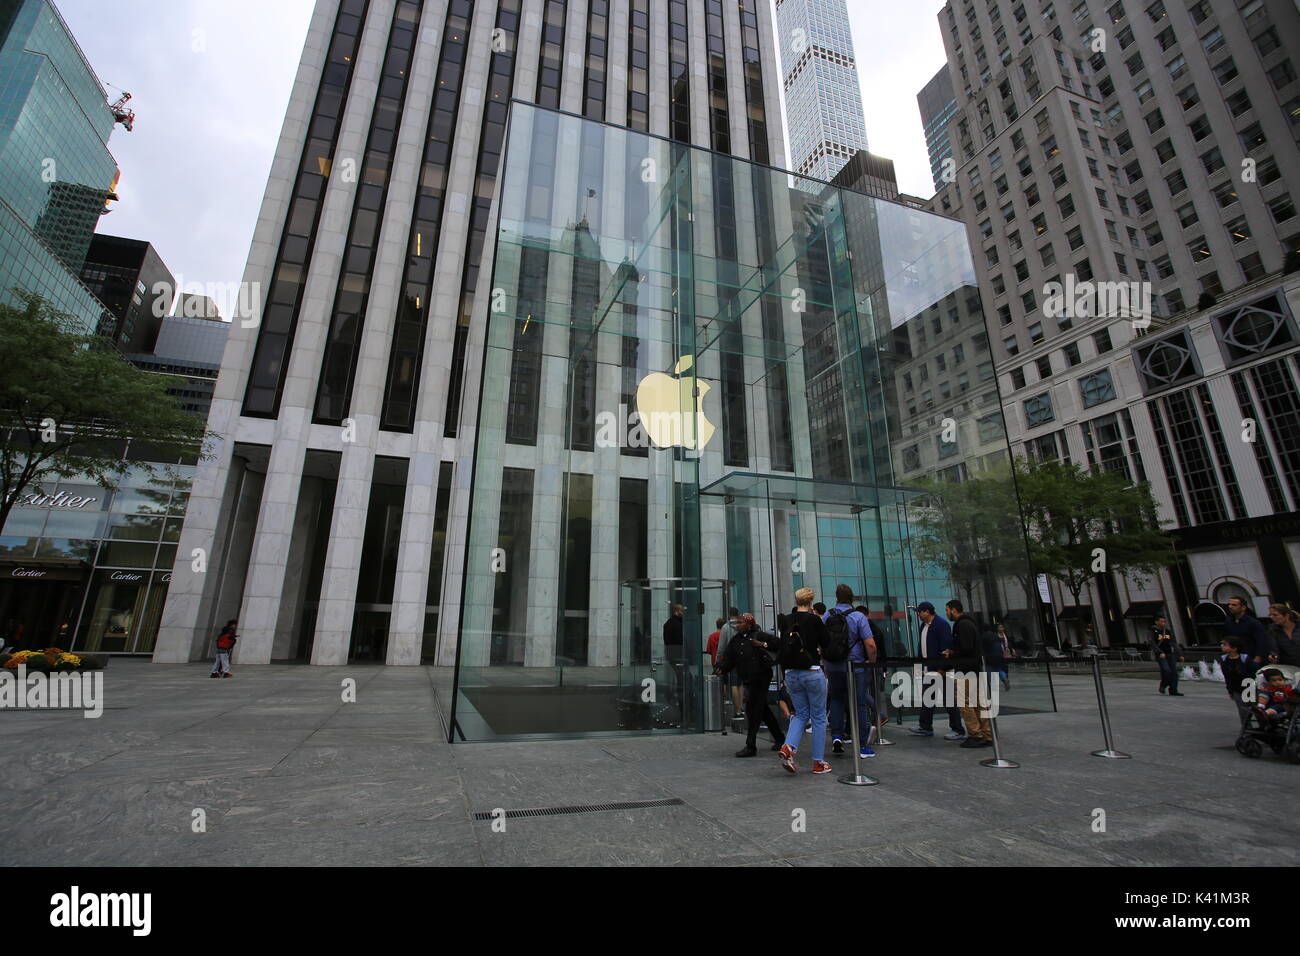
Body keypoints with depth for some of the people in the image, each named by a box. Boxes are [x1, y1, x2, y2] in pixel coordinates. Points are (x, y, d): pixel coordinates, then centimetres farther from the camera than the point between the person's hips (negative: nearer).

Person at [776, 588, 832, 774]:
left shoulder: (787, 621, 2)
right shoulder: (814, 620, -11)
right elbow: (826, 643, 0)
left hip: (791, 674, 4)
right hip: (812, 673, -4)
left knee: (801, 714, 17)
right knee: (818, 717, 10)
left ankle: (788, 747, -5)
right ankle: (818, 762, 16)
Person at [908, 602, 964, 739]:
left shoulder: (941, 624, -14)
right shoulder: (924, 625, 15)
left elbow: (946, 646, -21)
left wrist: (942, 668, -24)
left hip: (940, 666, -10)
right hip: (928, 666, 10)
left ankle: (958, 731, 7)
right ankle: (925, 727, 21)